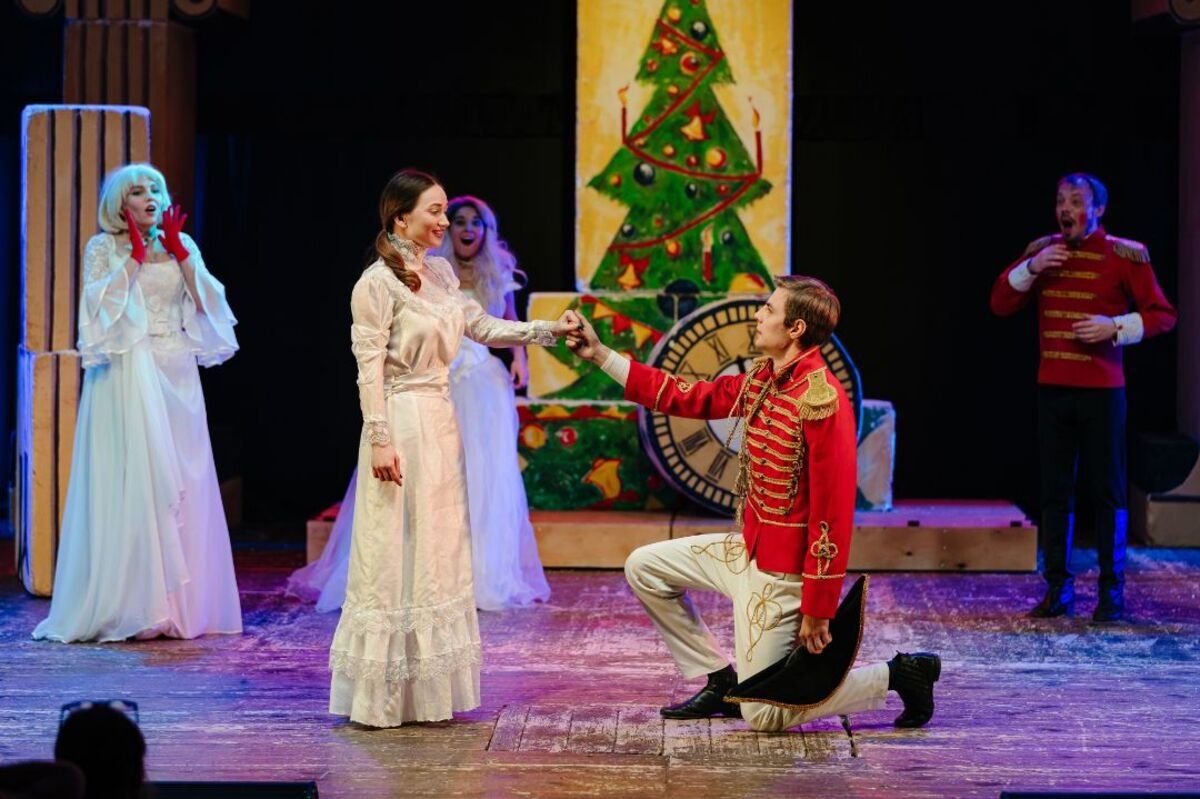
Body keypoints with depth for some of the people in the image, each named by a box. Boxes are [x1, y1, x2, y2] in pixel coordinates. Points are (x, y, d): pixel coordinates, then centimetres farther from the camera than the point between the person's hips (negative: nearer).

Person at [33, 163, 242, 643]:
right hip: (127, 374, -4)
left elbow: (205, 301, 4)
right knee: (131, 481, -10)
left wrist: (179, 252, -3)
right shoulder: (103, 248, 4)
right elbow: (100, 303, -11)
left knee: (182, 482, 2)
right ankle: (128, 605, -7)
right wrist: (135, 256, -10)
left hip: (177, 374, 4)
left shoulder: (181, 244, 14)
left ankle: (184, 601, 8)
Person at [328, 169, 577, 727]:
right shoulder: (377, 283, -12)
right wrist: (379, 440, -18)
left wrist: (550, 331, 7)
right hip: (402, 424, -8)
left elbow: (482, 327, 16)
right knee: (396, 555, -5)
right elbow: (370, 368, -14)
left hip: (441, 423, 9)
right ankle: (385, 695, 2)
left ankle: (428, 690, 18)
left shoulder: (439, 273, 11)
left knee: (439, 553, 11)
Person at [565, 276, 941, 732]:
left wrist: (818, 608, -22)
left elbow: (833, 512, -25)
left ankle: (898, 674, 7)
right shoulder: (761, 381, 2)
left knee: (764, 716, -5)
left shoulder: (820, 401, -25)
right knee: (645, 568, 17)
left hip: (781, 571, -9)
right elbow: (687, 398, 12)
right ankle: (722, 680, 21)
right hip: (746, 548, 9)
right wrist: (600, 355, 10)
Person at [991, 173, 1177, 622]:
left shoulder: (1125, 256, -4)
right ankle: (1057, 589, 10)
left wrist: (1116, 326, -18)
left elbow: (1162, 315, -3)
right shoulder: (1043, 250, 8)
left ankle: (1112, 591, 5)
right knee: (1054, 490, 5)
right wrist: (1030, 268, -9)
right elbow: (1000, 305, 6)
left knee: (1106, 491, -1)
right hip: (1052, 388, 4)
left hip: (1101, 390, -4)